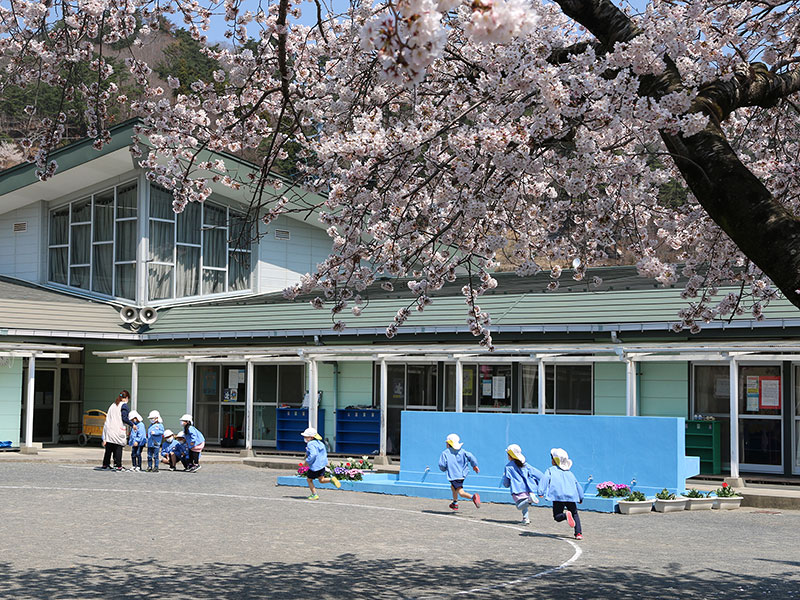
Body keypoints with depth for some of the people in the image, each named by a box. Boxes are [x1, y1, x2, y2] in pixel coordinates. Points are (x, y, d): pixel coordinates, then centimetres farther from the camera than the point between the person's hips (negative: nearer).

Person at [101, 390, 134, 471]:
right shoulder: (124, 405, -4)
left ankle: (105, 464, 14)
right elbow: (124, 418, -15)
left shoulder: (113, 405, 17)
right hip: (118, 430, -6)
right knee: (118, 448, -1)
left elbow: (108, 417, 18)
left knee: (108, 448, 11)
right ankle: (118, 465, -3)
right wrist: (132, 425, -2)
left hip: (109, 429, 6)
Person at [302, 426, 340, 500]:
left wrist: (307, 462, -20)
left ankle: (314, 495, 13)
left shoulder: (310, 444, -19)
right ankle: (331, 479, -7)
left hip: (315, 467, -8)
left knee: (309, 480, 11)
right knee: (321, 480, 18)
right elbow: (325, 454, 17)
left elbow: (313, 454, -32)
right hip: (322, 465, 8)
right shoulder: (320, 443, 10)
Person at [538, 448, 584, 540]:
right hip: (571, 496, 4)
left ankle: (566, 515, -31)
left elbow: (545, 479, -6)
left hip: (558, 497, -4)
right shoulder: (569, 472, 26)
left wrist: (541, 492, -14)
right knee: (575, 514, 16)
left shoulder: (551, 471, 13)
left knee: (557, 516, 2)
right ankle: (578, 533, 0)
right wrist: (581, 498, 39)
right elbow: (577, 484, 30)